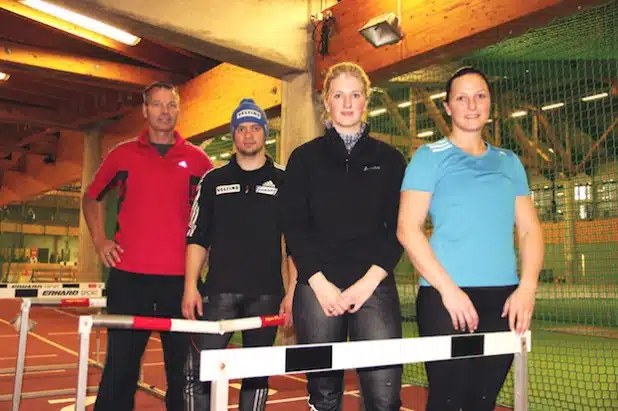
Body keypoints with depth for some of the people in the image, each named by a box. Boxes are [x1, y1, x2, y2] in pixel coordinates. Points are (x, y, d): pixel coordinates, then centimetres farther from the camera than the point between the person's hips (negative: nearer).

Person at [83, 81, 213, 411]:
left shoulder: (197, 159, 6)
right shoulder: (123, 154, 8)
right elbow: (91, 198, 20)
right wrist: (99, 240, 8)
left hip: (180, 276, 0)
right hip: (128, 275, 0)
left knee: (183, 367, 6)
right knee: (120, 366, 5)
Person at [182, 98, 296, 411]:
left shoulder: (283, 181, 6)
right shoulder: (213, 180, 9)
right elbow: (197, 238, 8)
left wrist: (292, 291, -3)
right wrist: (191, 286, -2)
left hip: (266, 293, 0)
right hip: (219, 291, 1)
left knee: (258, 372, 9)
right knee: (198, 370, -5)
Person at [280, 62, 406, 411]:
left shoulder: (390, 159, 10)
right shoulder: (305, 158, 9)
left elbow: (398, 228, 4)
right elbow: (295, 227, 3)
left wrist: (369, 281, -8)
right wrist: (319, 282, -8)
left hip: (375, 286, 0)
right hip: (318, 286, 0)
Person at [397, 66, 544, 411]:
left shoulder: (510, 162, 14)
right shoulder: (429, 157, 1)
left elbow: (530, 228, 12)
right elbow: (408, 229, -7)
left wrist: (527, 287, -3)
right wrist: (448, 289, -14)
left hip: (504, 297, 4)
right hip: (446, 296, -4)